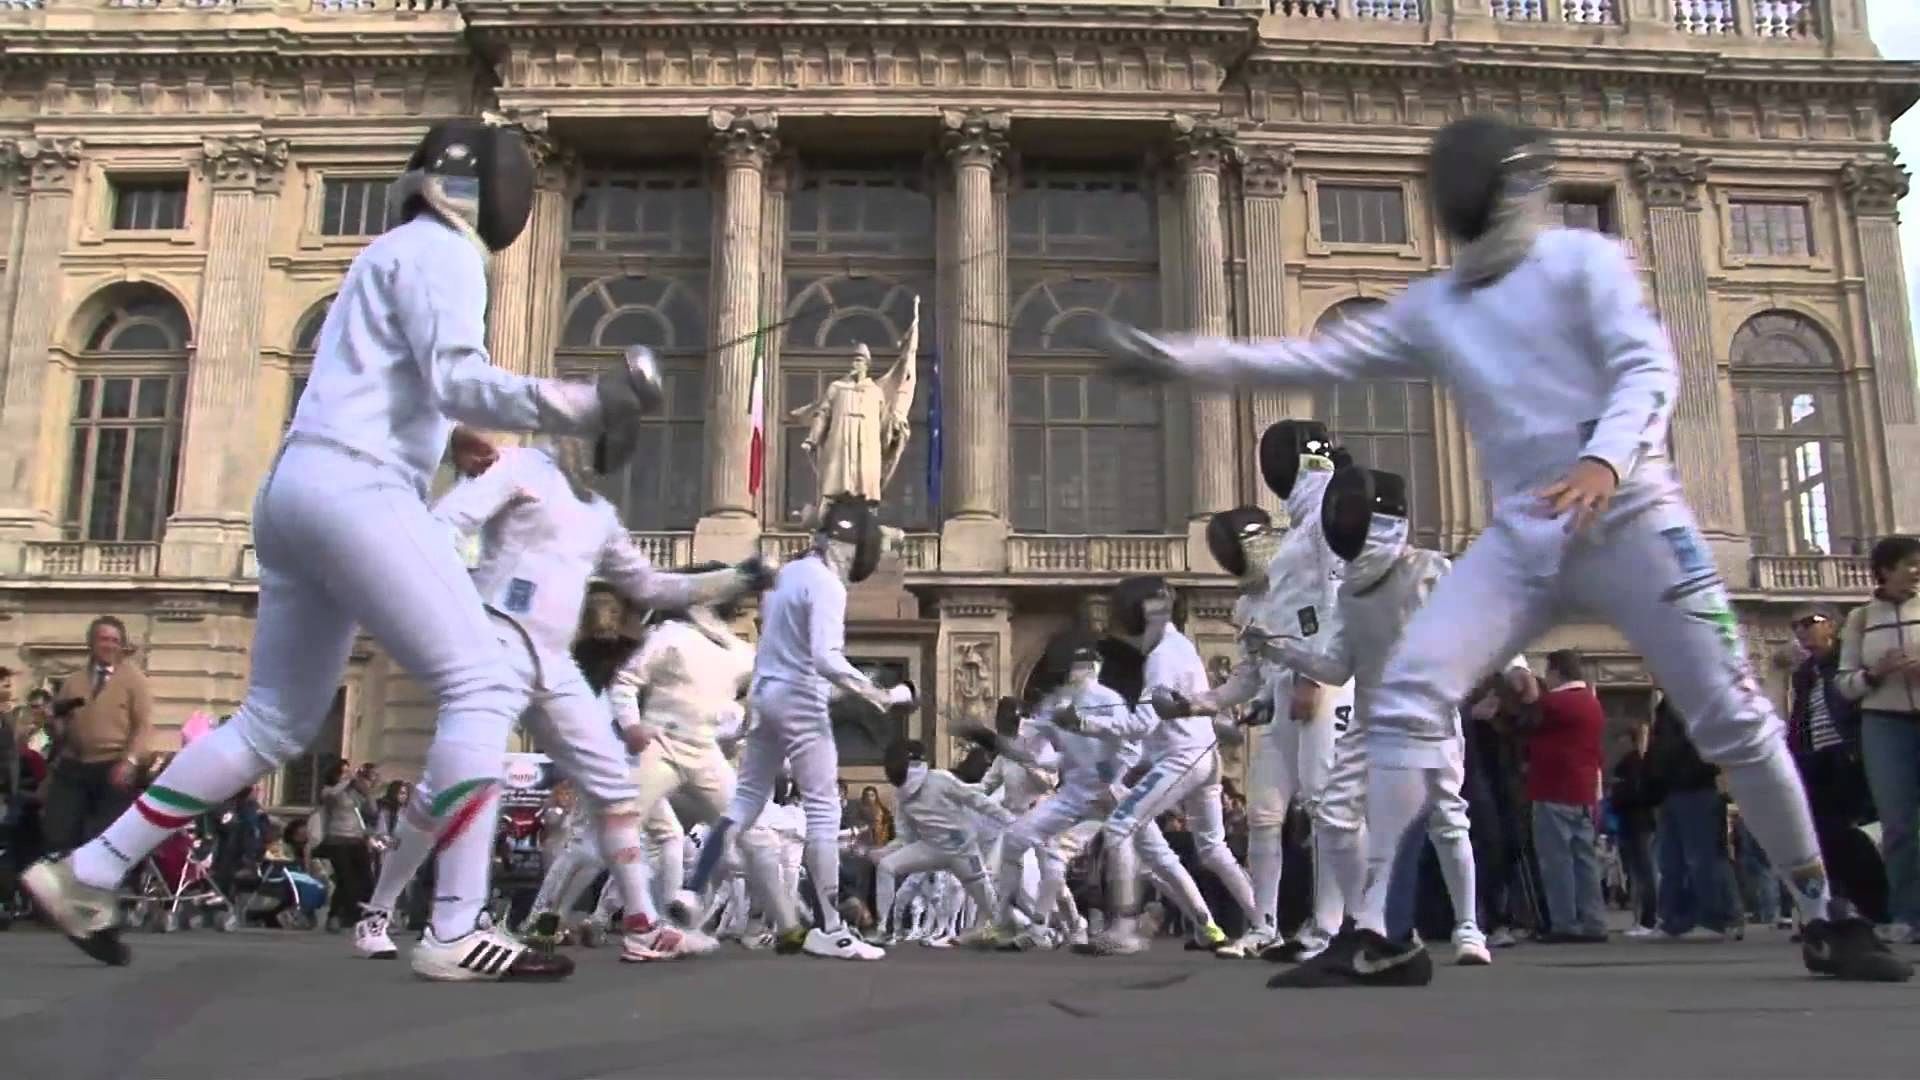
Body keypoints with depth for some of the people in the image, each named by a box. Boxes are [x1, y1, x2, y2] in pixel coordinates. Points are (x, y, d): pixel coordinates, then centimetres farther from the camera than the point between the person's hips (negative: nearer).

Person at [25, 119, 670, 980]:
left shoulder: (392, 256, 28)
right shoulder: (437, 250, -2)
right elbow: (456, 382, -19)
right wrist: (587, 405, -27)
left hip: (300, 493, 10)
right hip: (351, 491, -10)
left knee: (276, 725, 16)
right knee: (483, 688, -11)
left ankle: (85, 875, 22)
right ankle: (456, 931, -13)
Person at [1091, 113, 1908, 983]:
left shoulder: (1584, 260, 0)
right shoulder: (1430, 308, 12)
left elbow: (1649, 370, -12)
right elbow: (1313, 359, 6)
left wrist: (1606, 460, -34)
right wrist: (1181, 357, -5)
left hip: (1629, 519, -3)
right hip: (1522, 537, 4)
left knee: (1732, 719, 0)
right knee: (1406, 698, -14)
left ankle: (1823, 919, 22)